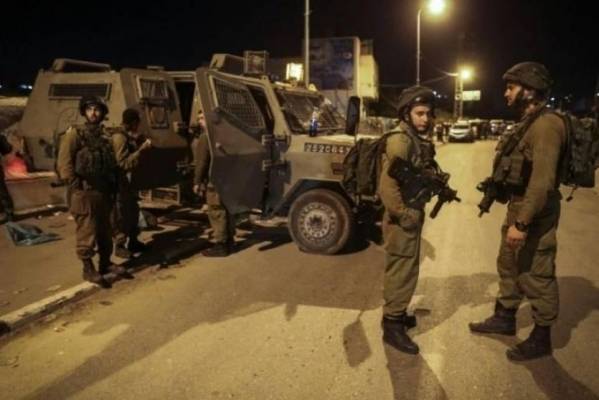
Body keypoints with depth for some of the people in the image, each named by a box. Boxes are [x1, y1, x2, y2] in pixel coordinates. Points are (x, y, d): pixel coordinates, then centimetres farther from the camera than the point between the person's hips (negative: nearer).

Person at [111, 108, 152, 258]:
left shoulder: (131, 136, 11)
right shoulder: (119, 137, -17)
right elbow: (124, 163, -23)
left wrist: (142, 144, 5)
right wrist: (141, 149, -25)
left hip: (131, 180, 10)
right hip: (121, 182, -10)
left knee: (133, 211, 16)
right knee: (122, 215, -3)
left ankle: (133, 242, 27)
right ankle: (119, 246, 7)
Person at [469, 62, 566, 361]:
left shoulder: (546, 125, -20)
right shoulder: (529, 123, 13)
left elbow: (543, 181, -27)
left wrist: (522, 223, -27)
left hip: (534, 216, -10)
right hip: (518, 208, 10)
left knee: (536, 277, 3)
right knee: (508, 266, 21)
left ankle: (541, 338, 18)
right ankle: (504, 318, 38)